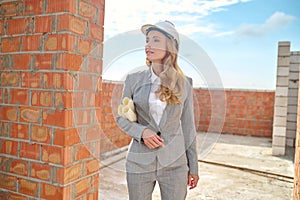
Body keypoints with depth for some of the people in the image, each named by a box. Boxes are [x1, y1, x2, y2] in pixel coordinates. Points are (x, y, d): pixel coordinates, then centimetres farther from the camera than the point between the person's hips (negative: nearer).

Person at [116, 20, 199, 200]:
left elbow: (188, 125, 4)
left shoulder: (184, 83, -1)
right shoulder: (134, 79, -2)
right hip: (139, 162, 0)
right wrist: (141, 131, -15)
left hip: (175, 163, 0)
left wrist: (193, 167, 7)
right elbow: (122, 118, 5)